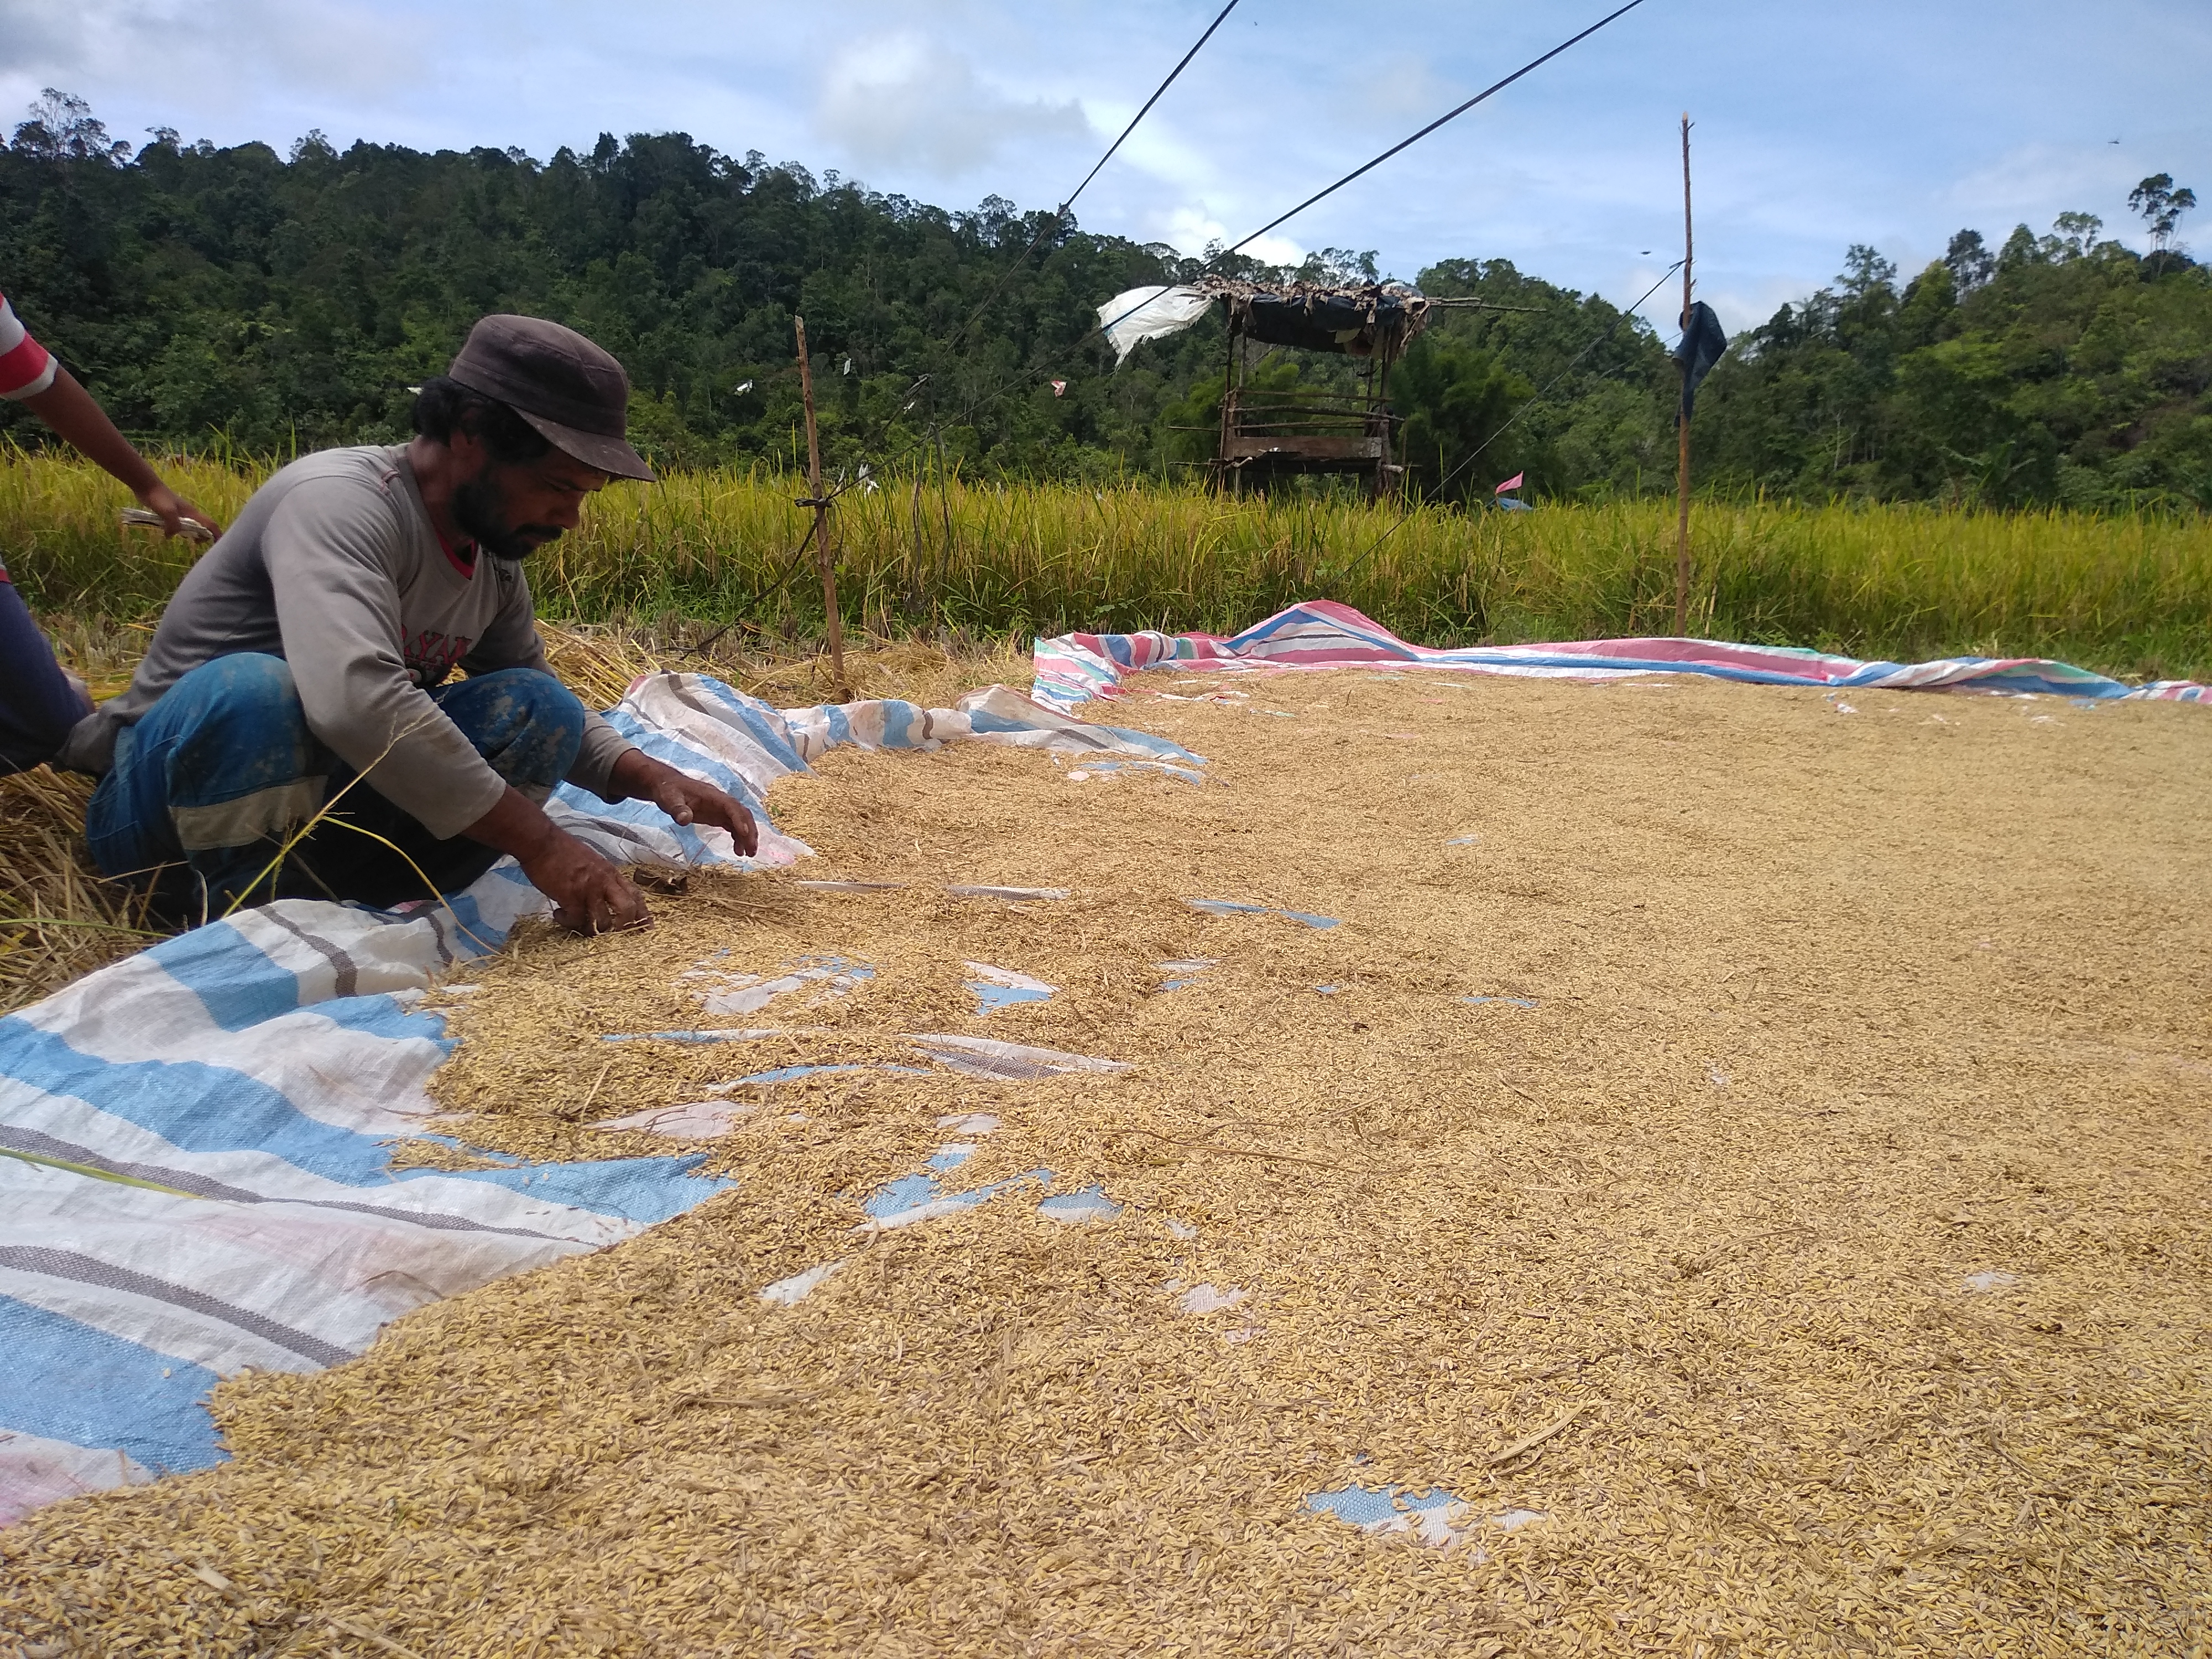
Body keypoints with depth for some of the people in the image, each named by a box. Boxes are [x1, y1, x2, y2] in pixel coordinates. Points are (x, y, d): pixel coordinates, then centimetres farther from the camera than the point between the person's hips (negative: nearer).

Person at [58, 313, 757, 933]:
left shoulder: (496, 560, 2)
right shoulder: (339, 499, -23)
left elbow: (546, 698, 15)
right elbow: (352, 699, -39)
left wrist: (648, 776, -5)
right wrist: (537, 841, -35)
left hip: (316, 797, 7)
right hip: (157, 798, -7)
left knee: (537, 710, -11)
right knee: (252, 689, -38)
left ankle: (310, 901, -17)